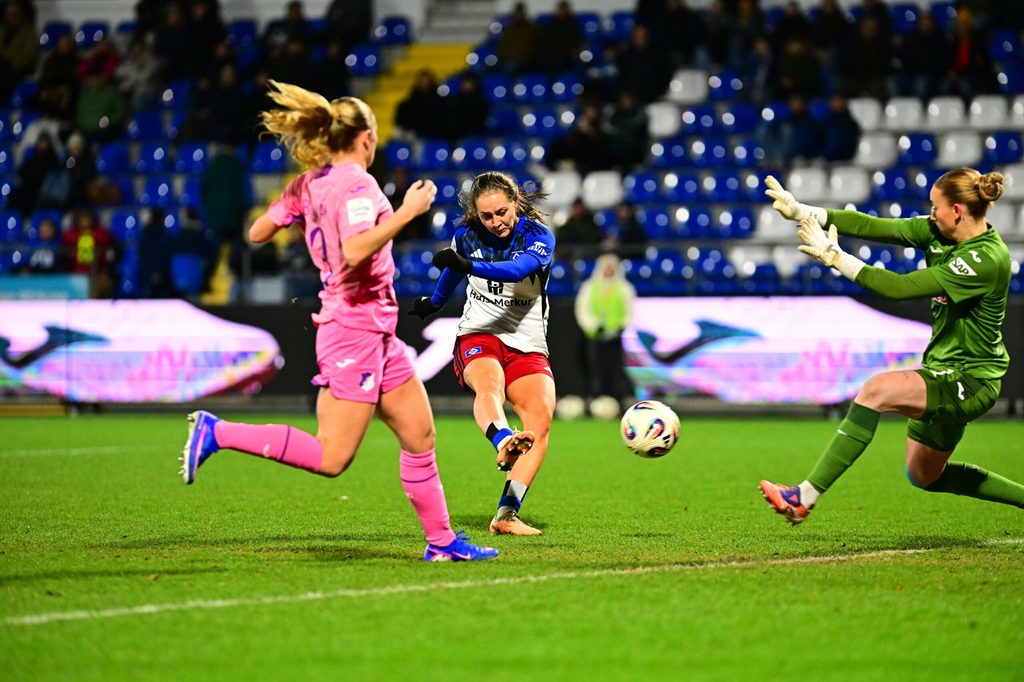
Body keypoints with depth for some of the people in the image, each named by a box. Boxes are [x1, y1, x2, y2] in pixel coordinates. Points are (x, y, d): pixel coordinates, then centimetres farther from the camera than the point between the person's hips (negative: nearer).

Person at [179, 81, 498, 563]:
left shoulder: (309, 184, 8)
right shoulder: (356, 184, -15)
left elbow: (257, 233, 11)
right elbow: (355, 251, -30)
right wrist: (406, 211, -23)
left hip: (376, 333, 10)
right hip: (356, 329, -10)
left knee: (419, 436, 12)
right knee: (331, 459, -10)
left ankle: (441, 540, 16)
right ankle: (216, 432, -8)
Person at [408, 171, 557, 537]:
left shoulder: (538, 236, -8)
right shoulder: (467, 235, 2)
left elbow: (517, 270, -30)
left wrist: (467, 265, -45)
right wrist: (434, 301, 45)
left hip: (527, 346, 0)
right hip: (477, 337, 0)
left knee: (541, 416, -25)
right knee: (489, 386, -35)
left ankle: (506, 515, -29)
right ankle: (504, 442, -70)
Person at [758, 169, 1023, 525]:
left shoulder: (986, 258, -25)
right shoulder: (939, 232, 0)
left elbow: (900, 287, -28)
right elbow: (871, 226, -1)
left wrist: (836, 258, -23)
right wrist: (802, 211, -10)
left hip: (970, 382, -10)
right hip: (944, 371, 10)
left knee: (876, 391, -29)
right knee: (924, 476, 21)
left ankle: (803, 498, -29)